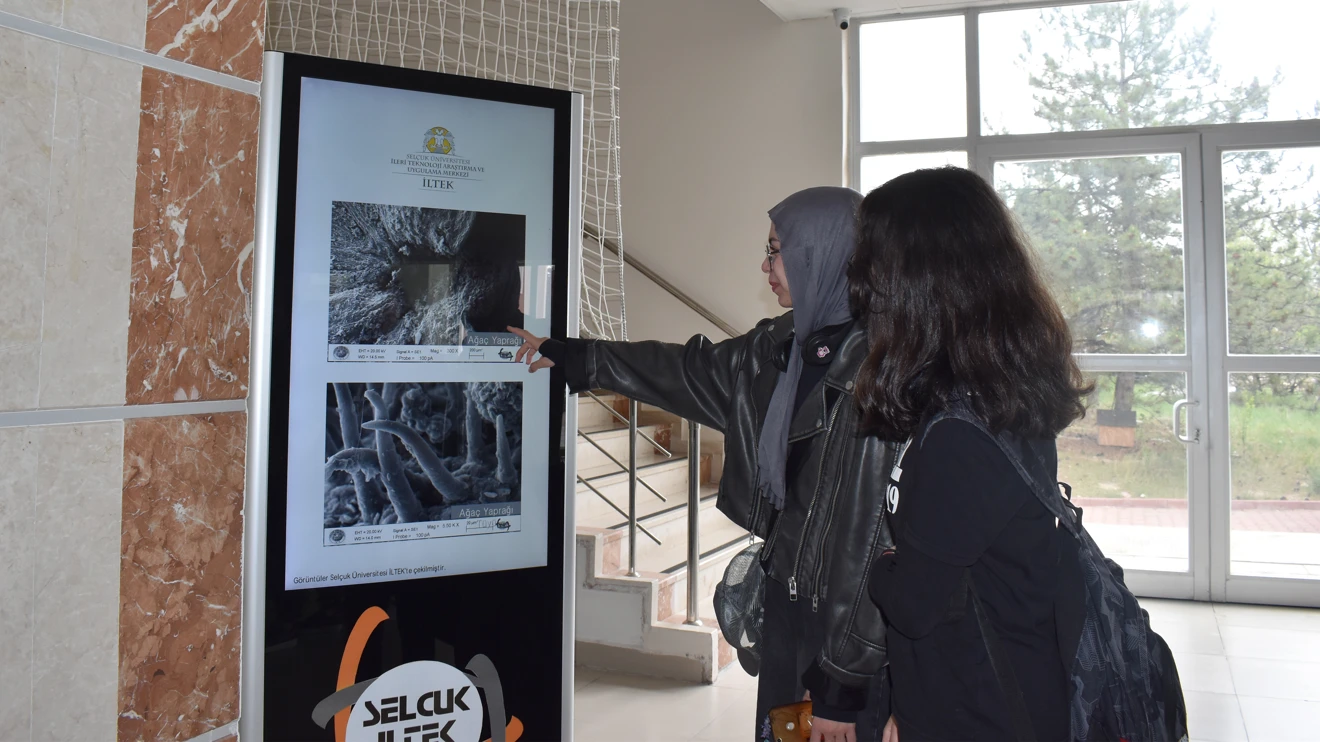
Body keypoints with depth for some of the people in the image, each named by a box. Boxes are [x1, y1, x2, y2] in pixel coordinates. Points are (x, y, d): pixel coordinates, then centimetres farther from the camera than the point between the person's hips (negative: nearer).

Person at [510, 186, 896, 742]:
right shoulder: (784, 347, 3)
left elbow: (883, 535, -21)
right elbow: (689, 371, 18)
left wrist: (844, 687, -17)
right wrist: (564, 356, 25)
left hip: (853, 630, -7)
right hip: (787, 598, 7)